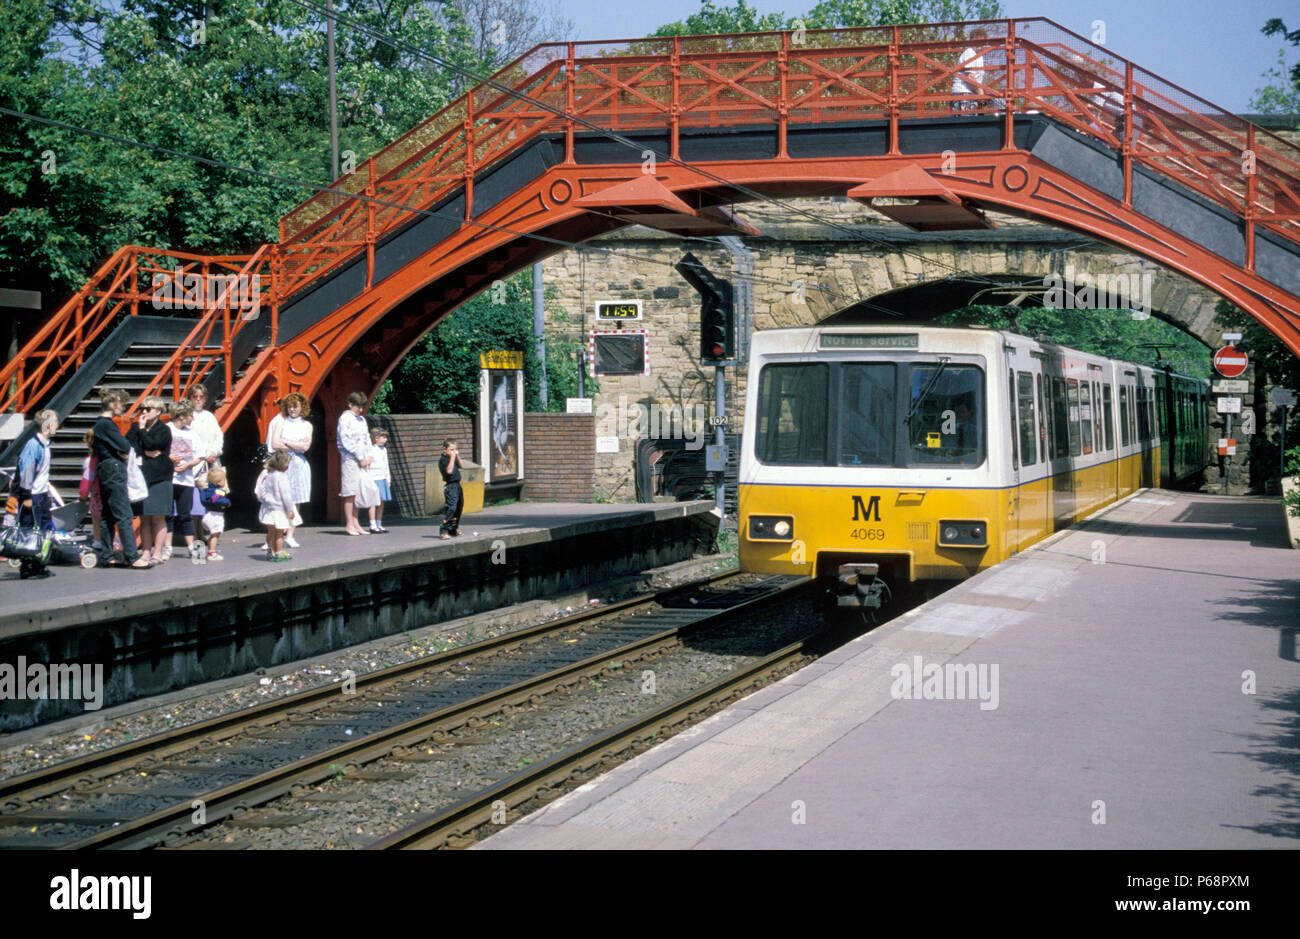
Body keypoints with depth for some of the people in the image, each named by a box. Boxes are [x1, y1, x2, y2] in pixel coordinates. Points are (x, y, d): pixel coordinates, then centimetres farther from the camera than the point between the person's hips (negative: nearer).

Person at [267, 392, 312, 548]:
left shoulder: (306, 425, 10)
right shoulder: (281, 422, 7)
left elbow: (305, 447, -4)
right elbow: (275, 444, -5)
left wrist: (285, 442, -3)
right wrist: (296, 445, -4)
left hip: (299, 464, 2)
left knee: (295, 502, 1)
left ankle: (289, 536, 7)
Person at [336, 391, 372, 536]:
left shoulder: (361, 419, 18)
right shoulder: (345, 418, -6)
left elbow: (366, 438, 21)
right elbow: (346, 441, -13)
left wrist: (368, 456, 6)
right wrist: (360, 457, -11)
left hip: (362, 460, 7)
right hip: (350, 459, -7)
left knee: (357, 493, 7)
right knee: (349, 493, -5)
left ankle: (355, 523, 9)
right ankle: (349, 524, -2)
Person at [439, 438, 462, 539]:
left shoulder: (452, 458, 15)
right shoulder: (443, 459, -12)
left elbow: (460, 466, 18)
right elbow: (449, 470, -23)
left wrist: (457, 456, 4)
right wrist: (452, 457, -22)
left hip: (457, 485, 10)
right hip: (450, 486, -10)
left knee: (458, 507, 15)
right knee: (451, 508, -16)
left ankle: (453, 529, 27)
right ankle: (443, 531, -15)